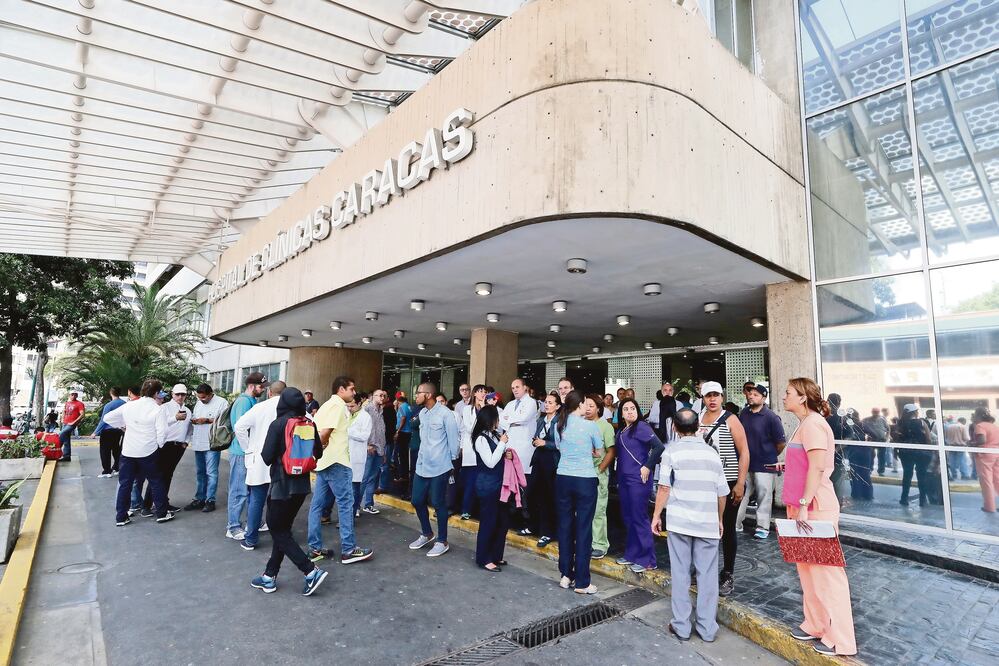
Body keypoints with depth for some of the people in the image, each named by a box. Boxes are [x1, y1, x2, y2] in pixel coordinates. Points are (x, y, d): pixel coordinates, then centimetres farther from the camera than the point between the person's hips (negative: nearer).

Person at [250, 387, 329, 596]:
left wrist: (265, 453, 7)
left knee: (278, 532, 5)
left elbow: (267, 457, -14)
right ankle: (269, 577, 23)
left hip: (282, 485, -6)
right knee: (283, 529, 17)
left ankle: (311, 571, -3)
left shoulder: (277, 425, -14)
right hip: (302, 485, 6)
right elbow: (318, 453, 7)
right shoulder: (310, 425, -1)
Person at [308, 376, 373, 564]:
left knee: (318, 505, 10)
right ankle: (348, 550, 1)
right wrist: (324, 446, -5)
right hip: (336, 461, -10)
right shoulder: (338, 405, -12)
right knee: (346, 503, -3)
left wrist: (320, 449, 8)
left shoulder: (327, 405, 17)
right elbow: (325, 432, -23)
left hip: (323, 462, 10)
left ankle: (315, 548, 17)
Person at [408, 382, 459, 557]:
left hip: (439, 467, -7)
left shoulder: (445, 413, -15)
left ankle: (442, 542, 17)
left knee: (438, 504, 1)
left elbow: (453, 439, -10)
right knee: (417, 501, 13)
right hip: (422, 465, 7)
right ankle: (427, 534, 34)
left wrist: (452, 460, -2)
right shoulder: (422, 413, 9)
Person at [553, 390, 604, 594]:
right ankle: (582, 582, 10)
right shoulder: (590, 425, -9)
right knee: (583, 528, 2)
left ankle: (566, 575, 23)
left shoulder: (559, 425, 3)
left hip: (563, 478, 4)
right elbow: (599, 453, 3)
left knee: (565, 525, 12)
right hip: (585, 480, -4)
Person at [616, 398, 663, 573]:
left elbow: (659, 447, -20)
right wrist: (618, 478, 13)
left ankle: (647, 559, 10)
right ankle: (631, 554, 26)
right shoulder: (621, 431, 12)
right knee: (627, 518, 14)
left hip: (638, 480, -8)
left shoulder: (641, 427, -12)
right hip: (623, 479, 8)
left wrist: (647, 467, -17)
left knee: (639, 518, -2)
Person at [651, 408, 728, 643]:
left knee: (680, 573, 7)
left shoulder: (672, 450, -3)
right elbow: (722, 492, 8)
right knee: (707, 574, 10)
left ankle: (681, 626, 14)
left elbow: (664, 487, -7)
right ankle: (707, 628, 17)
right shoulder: (711, 452, 6)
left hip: (679, 520, -2)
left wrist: (656, 515, 3)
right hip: (708, 522, 2)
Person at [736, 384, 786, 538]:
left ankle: (763, 527, 18)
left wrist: (770, 456, 5)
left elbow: (781, 443, -7)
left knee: (764, 496, 5)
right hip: (745, 463, 5)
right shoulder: (743, 413, 4)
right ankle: (735, 524, 20)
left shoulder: (771, 417, -12)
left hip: (764, 465, -5)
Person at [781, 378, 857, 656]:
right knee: (808, 567, 17)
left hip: (817, 507, -10)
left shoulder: (812, 424, -16)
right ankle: (815, 625, 29)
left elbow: (817, 467, -23)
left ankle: (839, 639, 12)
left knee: (826, 570, 0)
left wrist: (804, 504, -23)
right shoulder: (805, 424, 14)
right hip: (805, 506, 10)